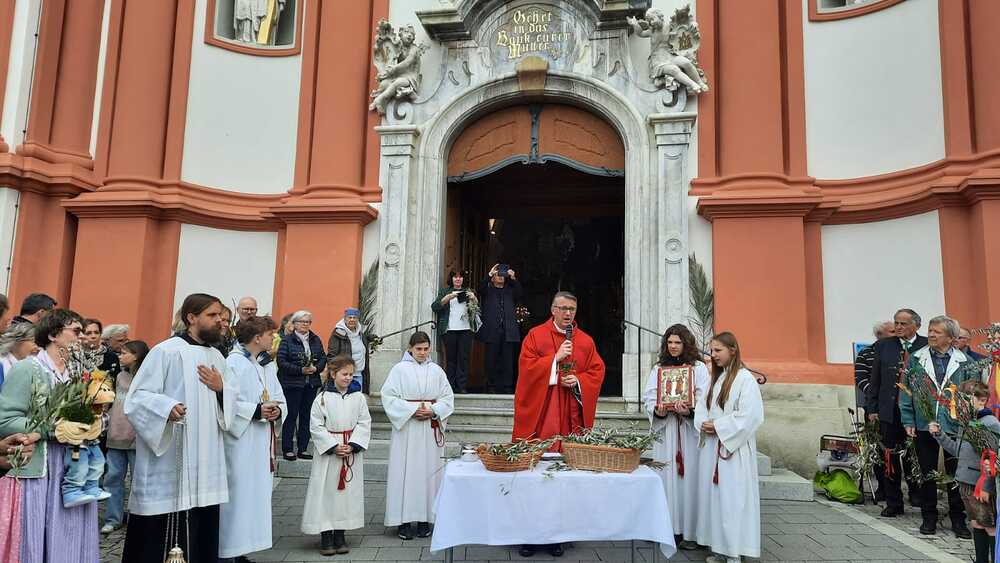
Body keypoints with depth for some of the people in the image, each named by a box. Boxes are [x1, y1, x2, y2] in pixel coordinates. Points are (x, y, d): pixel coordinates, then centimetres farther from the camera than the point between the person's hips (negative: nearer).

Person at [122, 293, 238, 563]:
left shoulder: (217, 357, 14)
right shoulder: (166, 351, -7)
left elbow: (233, 400, 19)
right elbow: (137, 396, -10)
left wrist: (220, 388, -1)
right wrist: (166, 407, -27)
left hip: (206, 462, 6)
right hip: (168, 461, -6)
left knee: (202, 534, 8)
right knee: (159, 536, -1)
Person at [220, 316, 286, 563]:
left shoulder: (268, 365, 14)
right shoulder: (234, 363, -12)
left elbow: (280, 398, 16)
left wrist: (277, 410, -5)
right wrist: (256, 411, -22)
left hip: (262, 446, 8)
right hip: (240, 445, -8)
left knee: (256, 497, 11)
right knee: (238, 498, -4)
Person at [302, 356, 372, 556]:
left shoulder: (358, 397, 2)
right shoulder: (322, 398, -5)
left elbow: (364, 424, 0)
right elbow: (316, 427, -6)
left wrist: (353, 445, -11)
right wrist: (334, 446, -13)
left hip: (353, 452, 3)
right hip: (328, 452, -2)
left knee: (348, 493, 7)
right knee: (326, 493, 1)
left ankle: (340, 535, 20)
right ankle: (325, 537, 13)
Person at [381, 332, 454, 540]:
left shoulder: (436, 370, 8)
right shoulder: (400, 369, -1)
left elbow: (447, 398, 8)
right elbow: (389, 396, -6)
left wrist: (433, 411, -9)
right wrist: (412, 410, -14)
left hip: (431, 429, 3)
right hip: (406, 429, -3)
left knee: (429, 471, 4)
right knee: (405, 471, -2)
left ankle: (425, 518, 13)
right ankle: (403, 520, 7)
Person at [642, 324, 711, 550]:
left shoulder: (699, 368, 2)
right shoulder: (658, 368, 11)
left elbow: (704, 401, -4)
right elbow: (648, 398, 7)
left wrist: (689, 411, -22)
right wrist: (658, 410, -12)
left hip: (689, 431, -2)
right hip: (664, 430, 2)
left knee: (688, 477, -2)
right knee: (665, 477, 3)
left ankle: (689, 531, 6)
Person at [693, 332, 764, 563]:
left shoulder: (745, 378, -10)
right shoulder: (715, 378, 15)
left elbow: (751, 415, -17)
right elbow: (702, 406, 17)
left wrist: (718, 427, -14)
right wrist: (704, 424, -4)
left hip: (733, 447, -8)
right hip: (711, 445, 8)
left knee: (731, 497, -4)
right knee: (712, 494, 9)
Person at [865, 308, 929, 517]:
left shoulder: (928, 346, 0)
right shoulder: (883, 346, 6)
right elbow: (874, 380, 7)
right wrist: (871, 409, 4)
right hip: (889, 411, 2)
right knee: (890, 458, 7)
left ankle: (917, 495, 29)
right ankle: (893, 503, 17)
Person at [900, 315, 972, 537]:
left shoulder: (963, 362, 0)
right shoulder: (916, 359, 3)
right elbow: (907, 392, 4)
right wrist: (908, 421, -1)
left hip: (955, 426, -1)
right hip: (924, 426, 1)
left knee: (956, 475, 7)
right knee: (928, 475, 10)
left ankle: (958, 519, 20)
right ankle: (929, 517, 22)